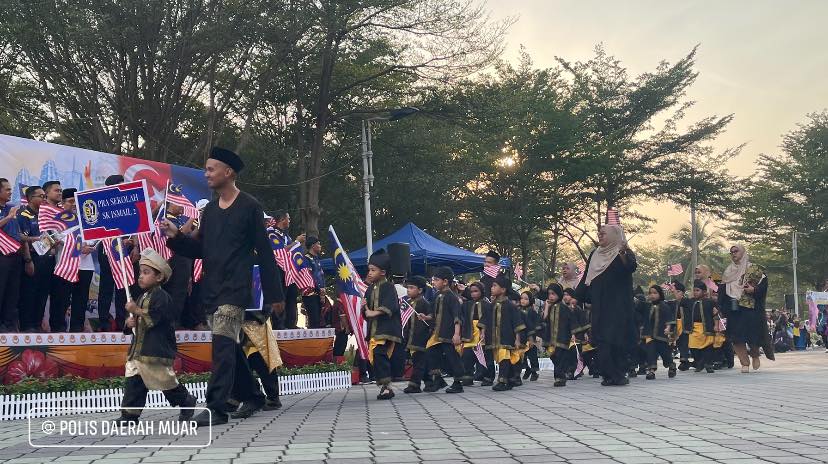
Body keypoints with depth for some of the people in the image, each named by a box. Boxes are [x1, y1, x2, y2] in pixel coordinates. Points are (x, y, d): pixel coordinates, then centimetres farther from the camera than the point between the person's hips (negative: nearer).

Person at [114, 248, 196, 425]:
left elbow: (154, 319, -24)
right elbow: (138, 323, 25)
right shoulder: (142, 297, 19)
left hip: (157, 350, -9)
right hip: (138, 349, 9)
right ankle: (129, 414, 4)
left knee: (165, 380, -1)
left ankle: (187, 402, 19)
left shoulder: (161, 297, -11)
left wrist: (137, 311, -21)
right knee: (133, 382, 1)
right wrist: (129, 324, 4)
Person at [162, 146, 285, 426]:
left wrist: (274, 294, -5)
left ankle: (216, 408, -16)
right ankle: (252, 396, 27)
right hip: (212, 288, 7)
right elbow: (199, 250, 17)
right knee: (229, 348, 13)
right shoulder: (209, 210, 14)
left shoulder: (249, 207, -4)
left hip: (235, 288, -7)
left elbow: (265, 252, -5)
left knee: (222, 345, -16)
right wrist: (176, 236, -3)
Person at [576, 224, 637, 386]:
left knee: (617, 338, -7)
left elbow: (631, 267, -23)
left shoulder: (624, 253, -1)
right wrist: (578, 296, 12)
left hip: (618, 305, -5)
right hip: (600, 305, 5)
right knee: (602, 340, -2)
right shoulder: (595, 255, 15)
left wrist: (623, 253, -40)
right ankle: (610, 375, -1)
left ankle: (617, 374, -1)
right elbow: (586, 278, 18)